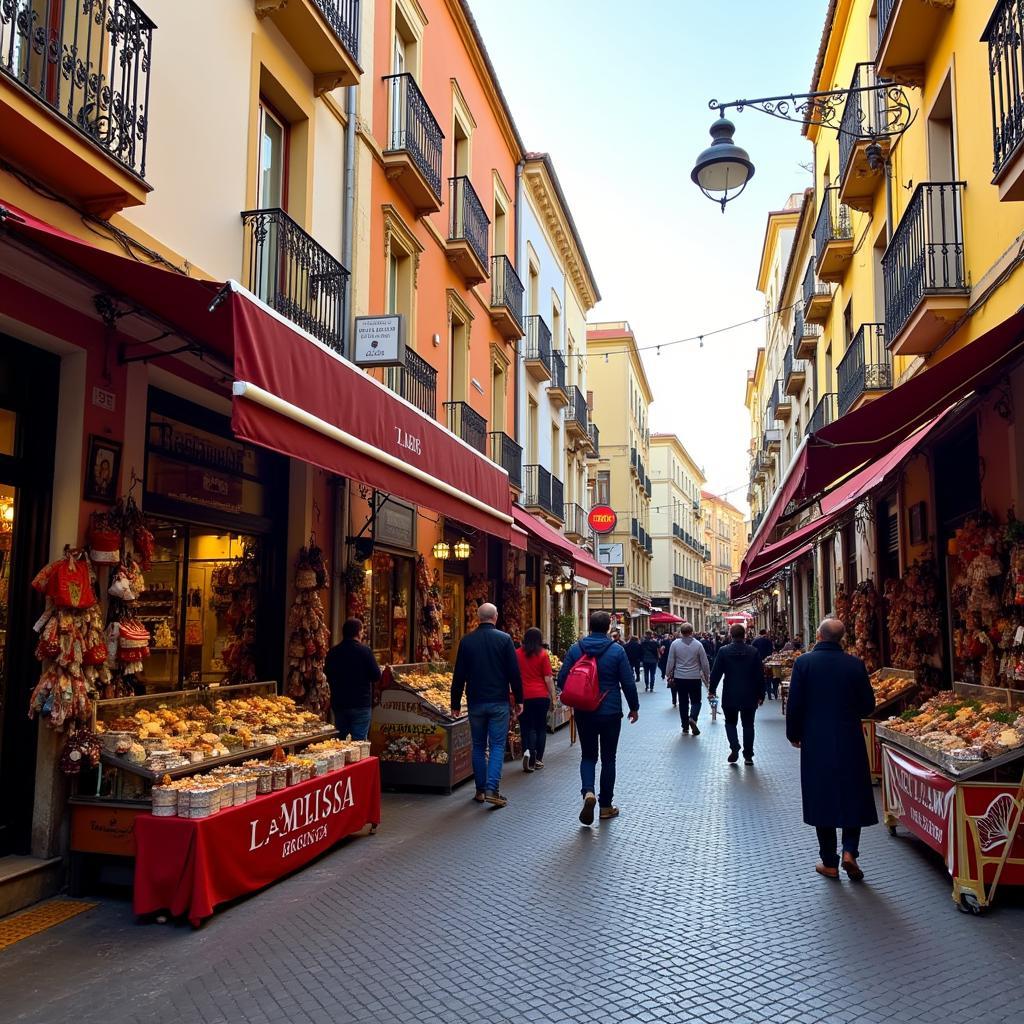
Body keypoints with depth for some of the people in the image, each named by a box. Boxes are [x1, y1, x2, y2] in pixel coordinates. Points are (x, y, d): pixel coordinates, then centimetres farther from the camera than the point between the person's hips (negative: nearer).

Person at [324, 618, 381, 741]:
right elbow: (376, 675, -10)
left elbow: (328, 676, 11)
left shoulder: (333, 652, 1)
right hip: (361, 703, -5)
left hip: (339, 704, 5)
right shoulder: (365, 650, -12)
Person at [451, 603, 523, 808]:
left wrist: (456, 703, 10)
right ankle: (492, 789, -9)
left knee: (479, 746, 12)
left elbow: (459, 675, 3)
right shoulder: (504, 639, -6)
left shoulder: (466, 641, 1)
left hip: (475, 702, 2)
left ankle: (480, 790, 16)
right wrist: (519, 700, 4)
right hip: (499, 702, -2)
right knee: (497, 745, 2)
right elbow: (514, 673, -5)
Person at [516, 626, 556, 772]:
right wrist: (553, 696, 4)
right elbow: (548, 678, -5)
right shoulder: (543, 654, -4)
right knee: (541, 727, 11)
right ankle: (538, 759, 14)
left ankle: (528, 751, -16)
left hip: (524, 696, 1)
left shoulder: (517, 654, 1)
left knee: (527, 727, 8)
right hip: (541, 696, -1)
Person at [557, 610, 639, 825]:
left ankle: (588, 792, -12)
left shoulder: (575, 648, -3)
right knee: (608, 758, 11)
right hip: (610, 712, -1)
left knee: (588, 755, 13)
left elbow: (562, 679, -2)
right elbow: (628, 683, -6)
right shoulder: (617, 650, -8)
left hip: (584, 713, 2)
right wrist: (634, 707, 8)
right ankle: (606, 806, 16)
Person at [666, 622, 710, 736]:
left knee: (683, 702, 11)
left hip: (680, 678, 1)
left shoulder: (675, 644, -7)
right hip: (695, 678, -1)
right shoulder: (698, 644, -7)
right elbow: (704, 663, -2)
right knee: (696, 701, 9)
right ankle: (692, 718, -16)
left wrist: (669, 675, 8)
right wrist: (707, 676, 10)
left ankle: (685, 726, 15)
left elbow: (670, 662, -3)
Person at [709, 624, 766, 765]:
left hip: (730, 695, -1)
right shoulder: (754, 651, -4)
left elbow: (716, 672, -5)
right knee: (748, 724, 11)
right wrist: (761, 694, 7)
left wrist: (711, 690, 6)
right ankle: (748, 755, 12)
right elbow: (760, 675, -1)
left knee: (730, 722, 13)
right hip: (749, 695, 1)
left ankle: (734, 747, -8)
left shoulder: (723, 651, -8)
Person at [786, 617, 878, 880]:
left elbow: (794, 704, -6)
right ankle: (849, 851, 1)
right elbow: (868, 705, 1)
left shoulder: (804, 663, -9)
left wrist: (794, 734, 8)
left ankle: (829, 863, 16)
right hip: (850, 742, 1)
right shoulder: (855, 664, -6)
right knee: (853, 797, 15)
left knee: (822, 798, 9)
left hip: (816, 743, 0)